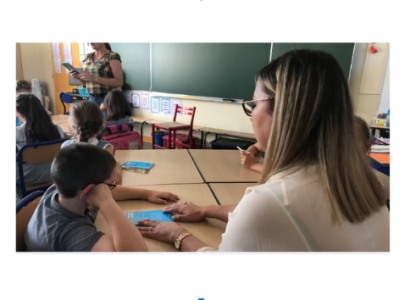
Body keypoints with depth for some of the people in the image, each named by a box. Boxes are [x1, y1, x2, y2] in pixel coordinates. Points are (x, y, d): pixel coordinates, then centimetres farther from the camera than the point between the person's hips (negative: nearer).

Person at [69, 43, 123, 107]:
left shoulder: (113, 57, -6)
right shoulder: (87, 57, 13)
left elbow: (119, 83, -16)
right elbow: (86, 83, 20)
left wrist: (94, 78, -20)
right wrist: (78, 77, -1)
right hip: (91, 99, 5)